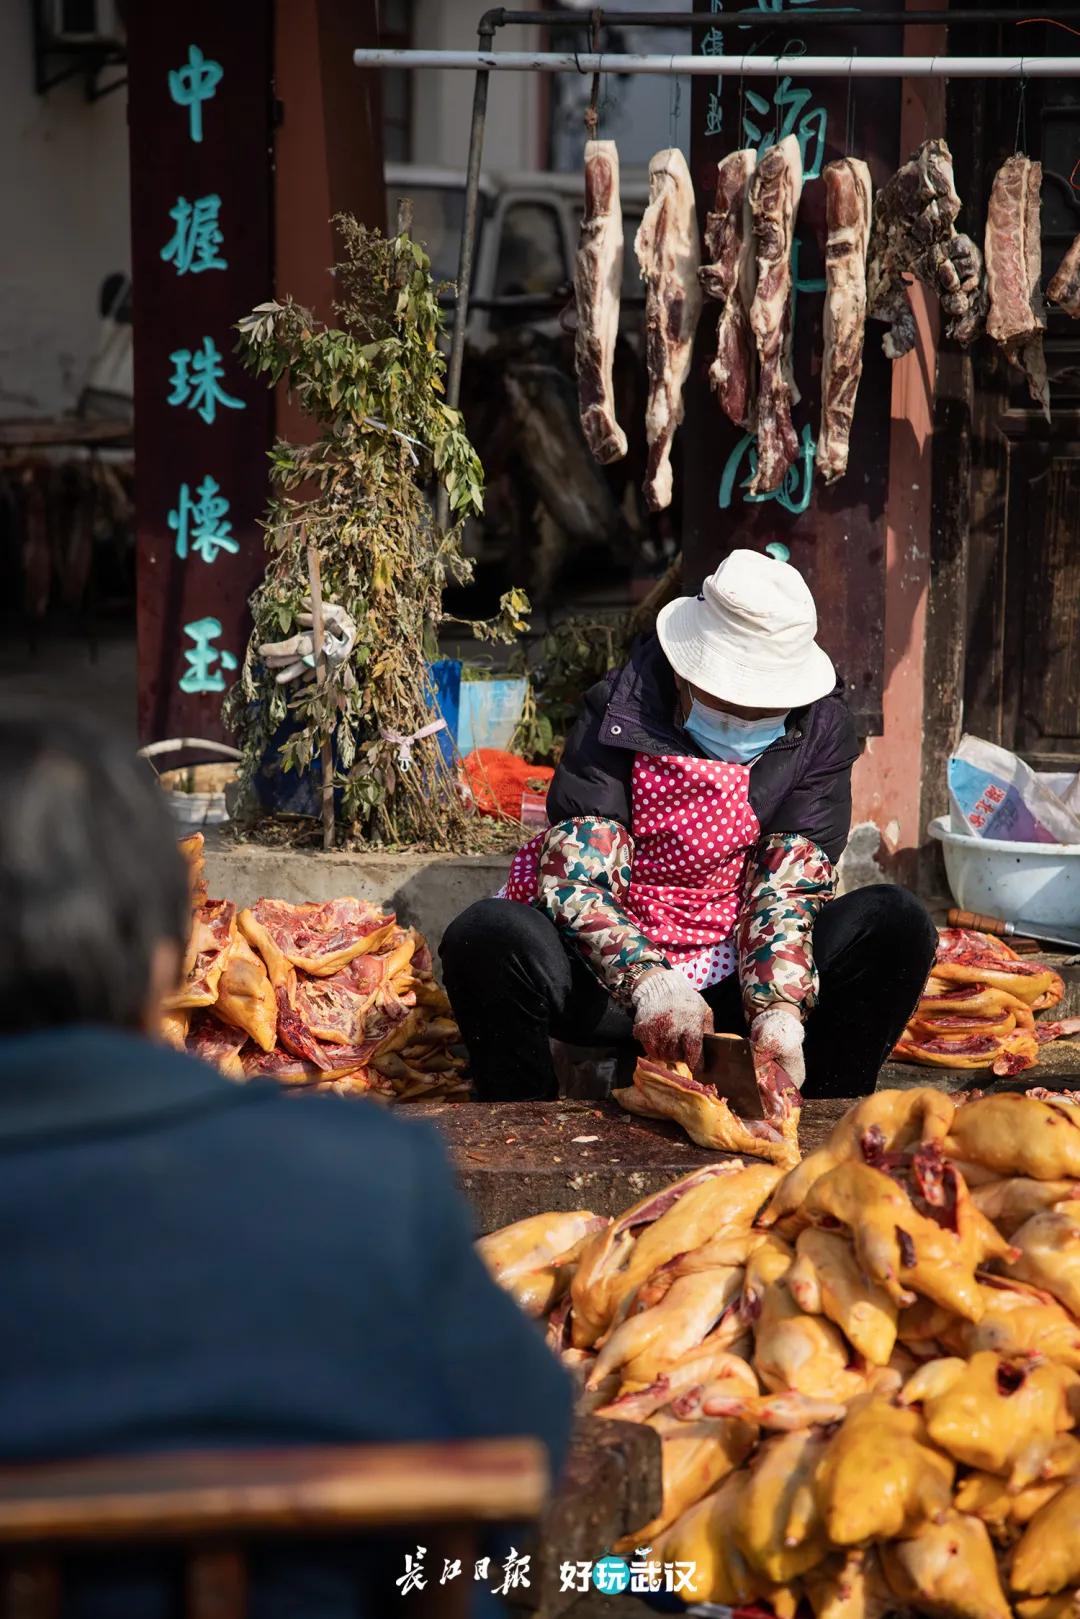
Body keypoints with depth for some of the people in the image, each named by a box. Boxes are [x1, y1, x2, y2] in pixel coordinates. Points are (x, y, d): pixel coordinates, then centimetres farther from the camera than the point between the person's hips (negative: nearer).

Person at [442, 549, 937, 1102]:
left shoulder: (820, 727, -6)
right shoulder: (620, 710, -13)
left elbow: (791, 887, -12)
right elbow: (575, 876, -20)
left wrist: (779, 1014, -32)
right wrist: (649, 982, -39)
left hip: (740, 973, 2)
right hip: (612, 979, -2)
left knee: (896, 922, -21)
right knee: (486, 936, -32)